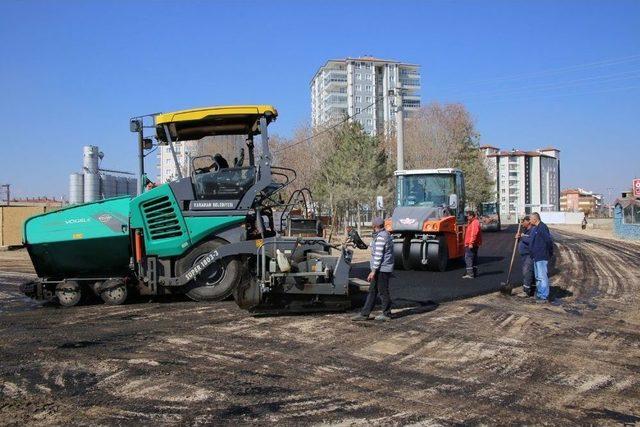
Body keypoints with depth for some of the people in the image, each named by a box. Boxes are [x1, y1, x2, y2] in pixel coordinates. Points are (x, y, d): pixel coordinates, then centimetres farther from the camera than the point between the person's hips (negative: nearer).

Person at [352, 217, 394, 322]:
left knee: (383, 292, 1)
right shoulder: (387, 235, 14)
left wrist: (373, 271, -20)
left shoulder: (381, 237, -19)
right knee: (372, 291, 11)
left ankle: (386, 315, 12)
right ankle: (364, 314, 14)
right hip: (382, 269, 10)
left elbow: (378, 256, -22)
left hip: (382, 270, -10)